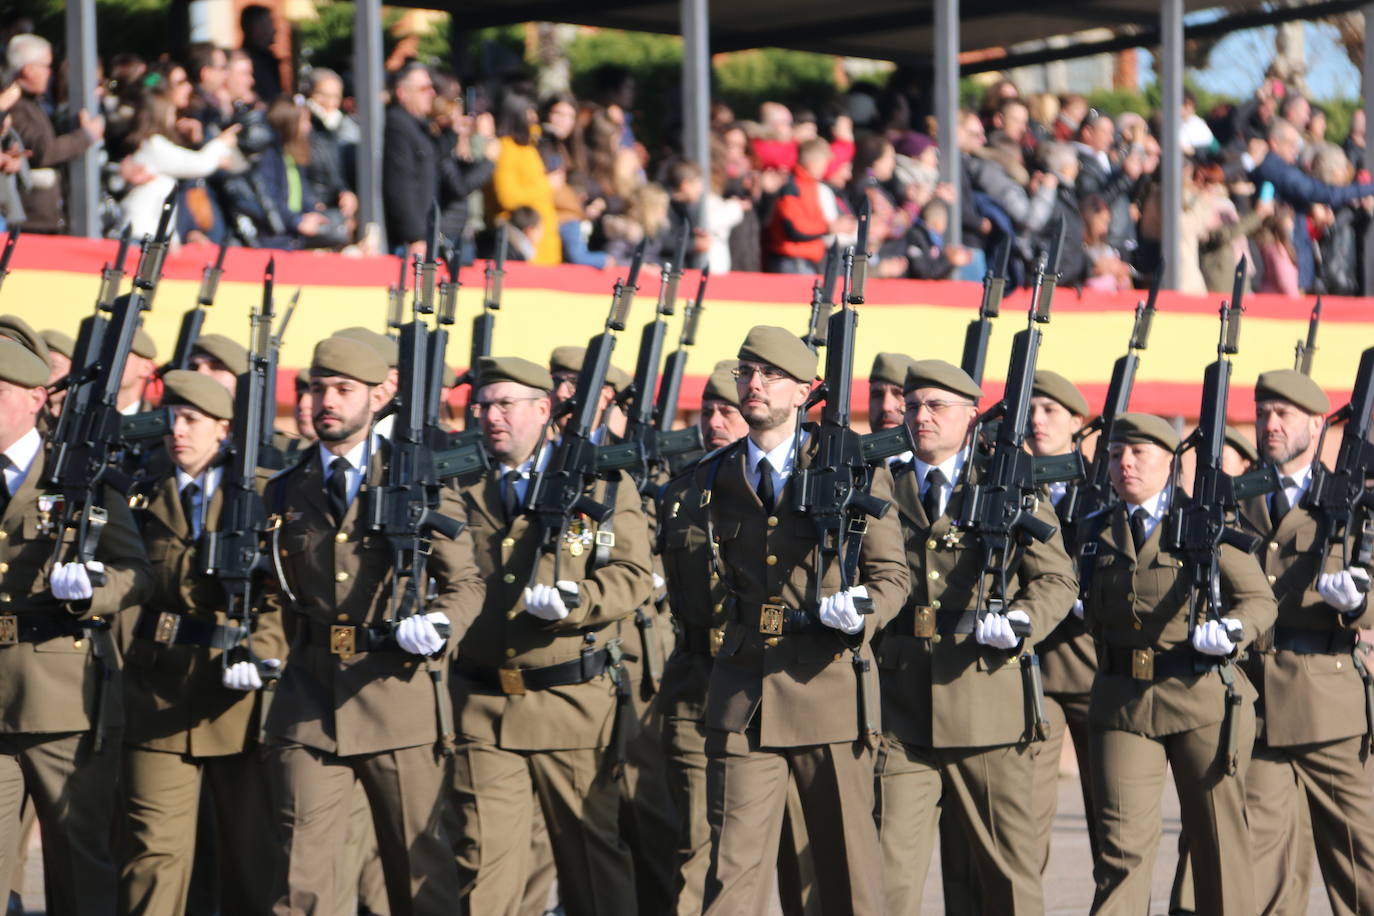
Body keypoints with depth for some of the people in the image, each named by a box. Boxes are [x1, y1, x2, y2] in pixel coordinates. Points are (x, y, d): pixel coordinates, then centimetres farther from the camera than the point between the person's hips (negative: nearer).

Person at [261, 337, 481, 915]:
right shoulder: (286, 492, 12)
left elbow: (465, 583, 5)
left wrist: (440, 625, -15)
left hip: (400, 698, -2)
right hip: (308, 702, 2)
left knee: (420, 865, 6)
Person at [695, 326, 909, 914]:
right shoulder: (714, 476, 10)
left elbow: (892, 573, 3)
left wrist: (863, 612, -16)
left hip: (829, 685, -1)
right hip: (743, 691, 2)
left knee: (847, 856, 6)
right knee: (733, 864, -6)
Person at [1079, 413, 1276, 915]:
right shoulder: (1096, 533, 13)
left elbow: (1260, 600, 0)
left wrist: (1231, 629, -20)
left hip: (1203, 698, -2)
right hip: (1123, 701, 2)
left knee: (1218, 838, 7)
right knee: (1122, 840, -8)